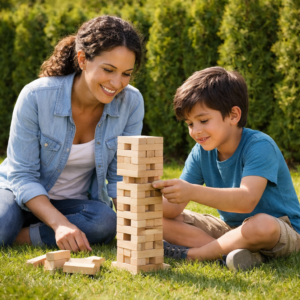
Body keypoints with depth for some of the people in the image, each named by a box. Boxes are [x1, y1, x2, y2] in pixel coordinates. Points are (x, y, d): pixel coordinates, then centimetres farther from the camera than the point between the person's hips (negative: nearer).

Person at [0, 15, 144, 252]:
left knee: (105, 222, -33)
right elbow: (22, 176, -19)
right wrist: (60, 223, -36)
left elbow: (121, 177, -6)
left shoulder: (131, 103, -14)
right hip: (26, 196, -3)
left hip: (76, 202, 3)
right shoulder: (36, 97, -23)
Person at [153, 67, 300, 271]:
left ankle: (190, 253, -21)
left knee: (261, 225, -42)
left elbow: (247, 200, -39)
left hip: (282, 230, -7)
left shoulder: (259, 146, -22)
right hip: (230, 227, 7)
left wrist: (193, 192, -51)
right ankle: (230, 250, -25)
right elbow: (175, 207, -5)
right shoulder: (202, 152, 0)